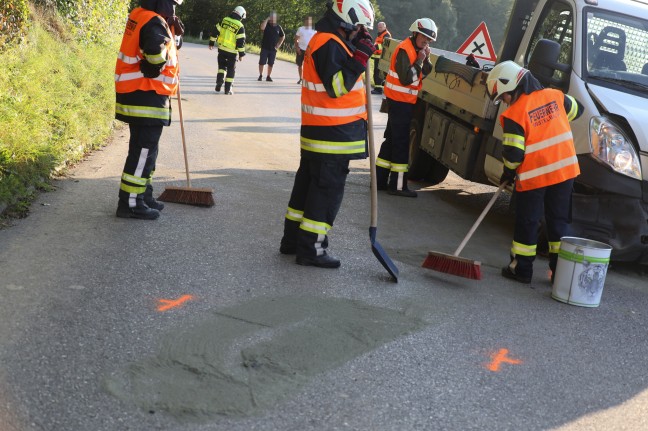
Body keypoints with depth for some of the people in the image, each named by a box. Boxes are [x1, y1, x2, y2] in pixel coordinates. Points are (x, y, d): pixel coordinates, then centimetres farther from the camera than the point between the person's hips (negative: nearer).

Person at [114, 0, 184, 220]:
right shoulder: (154, 23, -17)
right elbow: (155, 53, -33)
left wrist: (170, 29, 8)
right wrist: (152, 72, -16)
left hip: (138, 97, 10)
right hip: (146, 99, -10)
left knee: (146, 149, 19)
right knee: (143, 151, -4)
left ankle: (143, 195, 28)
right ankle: (130, 203, 0)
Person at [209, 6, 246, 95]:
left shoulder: (224, 20, 0)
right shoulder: (240, 26, -11)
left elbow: (216, 31, 3)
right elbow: (241, 41, -12)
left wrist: (211, 43, 13)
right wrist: (241, 54, -4)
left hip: (221, 49, 3)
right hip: (232, 51, -3)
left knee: (222, 66, 21)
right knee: (231, 70, 10)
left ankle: (219, 82, 0)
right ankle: (228, 89, 11)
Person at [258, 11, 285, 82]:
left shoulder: (278, 27, 4)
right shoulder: (266, 24, -1)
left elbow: (283, 36, 16)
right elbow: (262, 28, -26)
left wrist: (279, 44, 6)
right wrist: (267, 19, -20)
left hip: (273, 49, 2)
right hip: (264, 48, -2)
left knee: (271, 64, 5)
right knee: (261, 62, -2)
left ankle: (268, 76, 14)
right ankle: (260, 75, 10)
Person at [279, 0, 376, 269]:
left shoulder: (326, 40, 15)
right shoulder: (330, 44, -17)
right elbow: (337, 87, -24)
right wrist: (360, 56, -23)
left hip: (319, 133, 10)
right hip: (332, 135, -10)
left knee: (308, 184, 16)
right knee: (327, 190, -4)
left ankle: (293, 239, 25)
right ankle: (310, 249, 1)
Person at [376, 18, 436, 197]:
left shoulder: (417, 50, 13)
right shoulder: (405, 50, -17)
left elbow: (427, 73, 7)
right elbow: (406, 78, -25)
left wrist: (426, 58, -8)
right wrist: (419, 60, -19)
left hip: (403, 102, 10)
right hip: (400, 101, -10)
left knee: (392, 140, 13)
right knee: (401, 143, -8)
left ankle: (380, 180, 19)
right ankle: (398, 185, -5)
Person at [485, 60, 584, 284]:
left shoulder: (514, 114, -14)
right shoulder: (555, 96, 2)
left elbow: (513, 153, -14)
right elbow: (577, 109, 21)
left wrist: (508, 172, 5)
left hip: (533, 177, -5)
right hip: (565, 171, 5)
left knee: (527, 222, 9)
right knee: (559, 221, 14)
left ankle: (521, 268, 16)